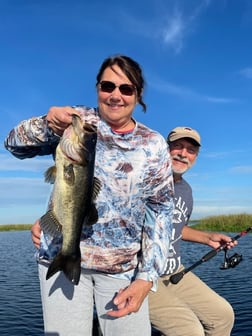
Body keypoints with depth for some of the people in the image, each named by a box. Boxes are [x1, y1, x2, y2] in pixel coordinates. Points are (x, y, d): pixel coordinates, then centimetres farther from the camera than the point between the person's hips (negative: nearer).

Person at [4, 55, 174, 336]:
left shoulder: (154, 145, 2)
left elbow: (161, 210, 1)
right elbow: (15, 144, -3)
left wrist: (147, 277, -6)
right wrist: (45, 125, -25)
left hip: (124, 266, 1)